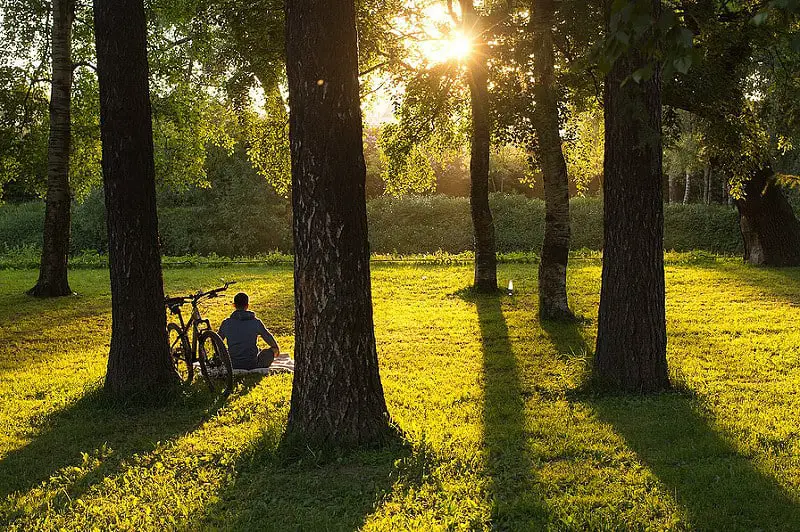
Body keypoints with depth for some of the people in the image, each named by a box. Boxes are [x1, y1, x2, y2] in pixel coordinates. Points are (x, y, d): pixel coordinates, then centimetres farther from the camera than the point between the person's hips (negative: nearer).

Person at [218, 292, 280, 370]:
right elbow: (269, 338, 8)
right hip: (253, 365, -1)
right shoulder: (256, 322, -9)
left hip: (233, 365, 1)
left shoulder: (226, 323, -7)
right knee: (272, 350, 22)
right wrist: (277, 349, 30)